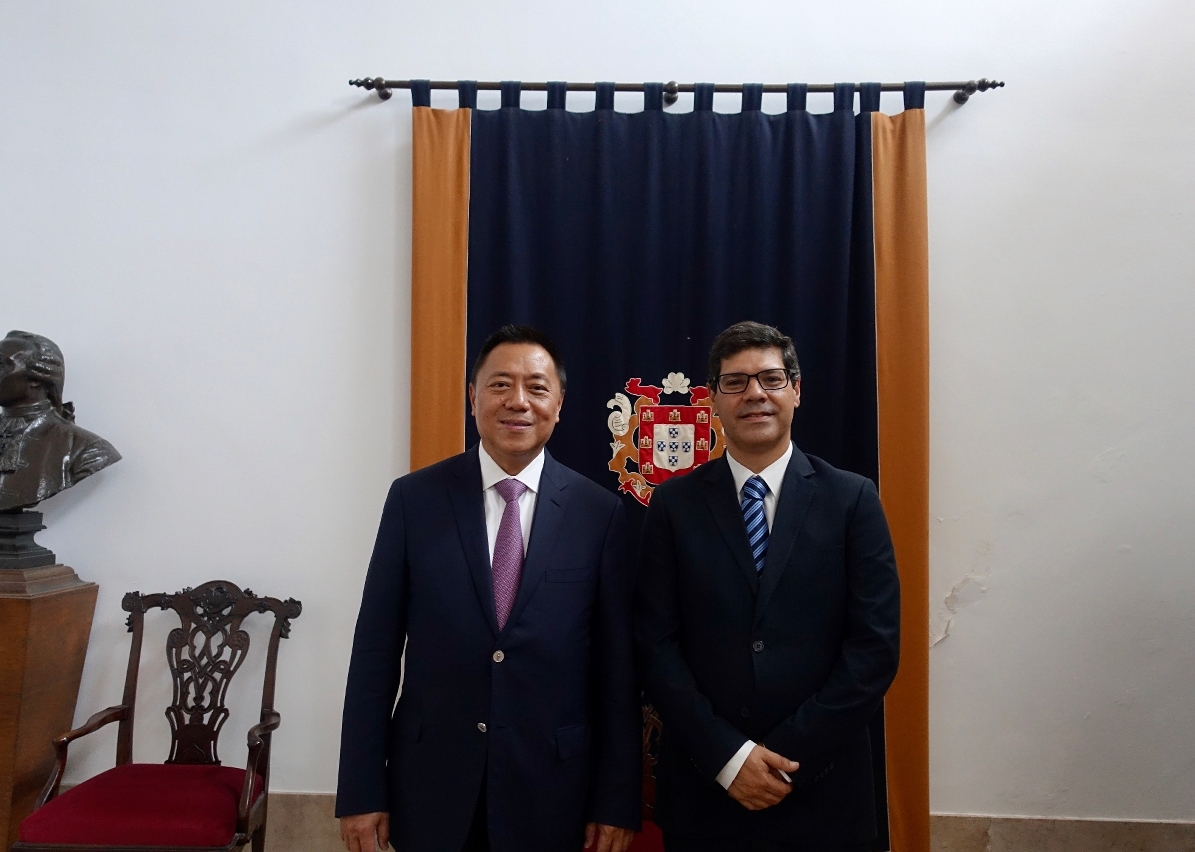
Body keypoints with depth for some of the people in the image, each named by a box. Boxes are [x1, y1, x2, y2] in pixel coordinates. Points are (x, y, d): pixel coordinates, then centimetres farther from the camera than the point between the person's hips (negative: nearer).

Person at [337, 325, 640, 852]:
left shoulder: (600, 513, -5)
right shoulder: (413, 498, -4)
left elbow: (617, 665, -3)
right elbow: (376, 650, -2)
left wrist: (617, 801, -1)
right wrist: (362, 790, -2)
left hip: (549, 791, 0)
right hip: (429, 786, 1)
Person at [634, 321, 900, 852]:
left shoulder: (852, 500, -3)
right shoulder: (674, 505, -2)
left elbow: (876, 647, -7)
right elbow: (655, 645, -5)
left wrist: (787, 757, -11)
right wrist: (728, 756, -11)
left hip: (823, 790, 0)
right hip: (703, 789, 1)